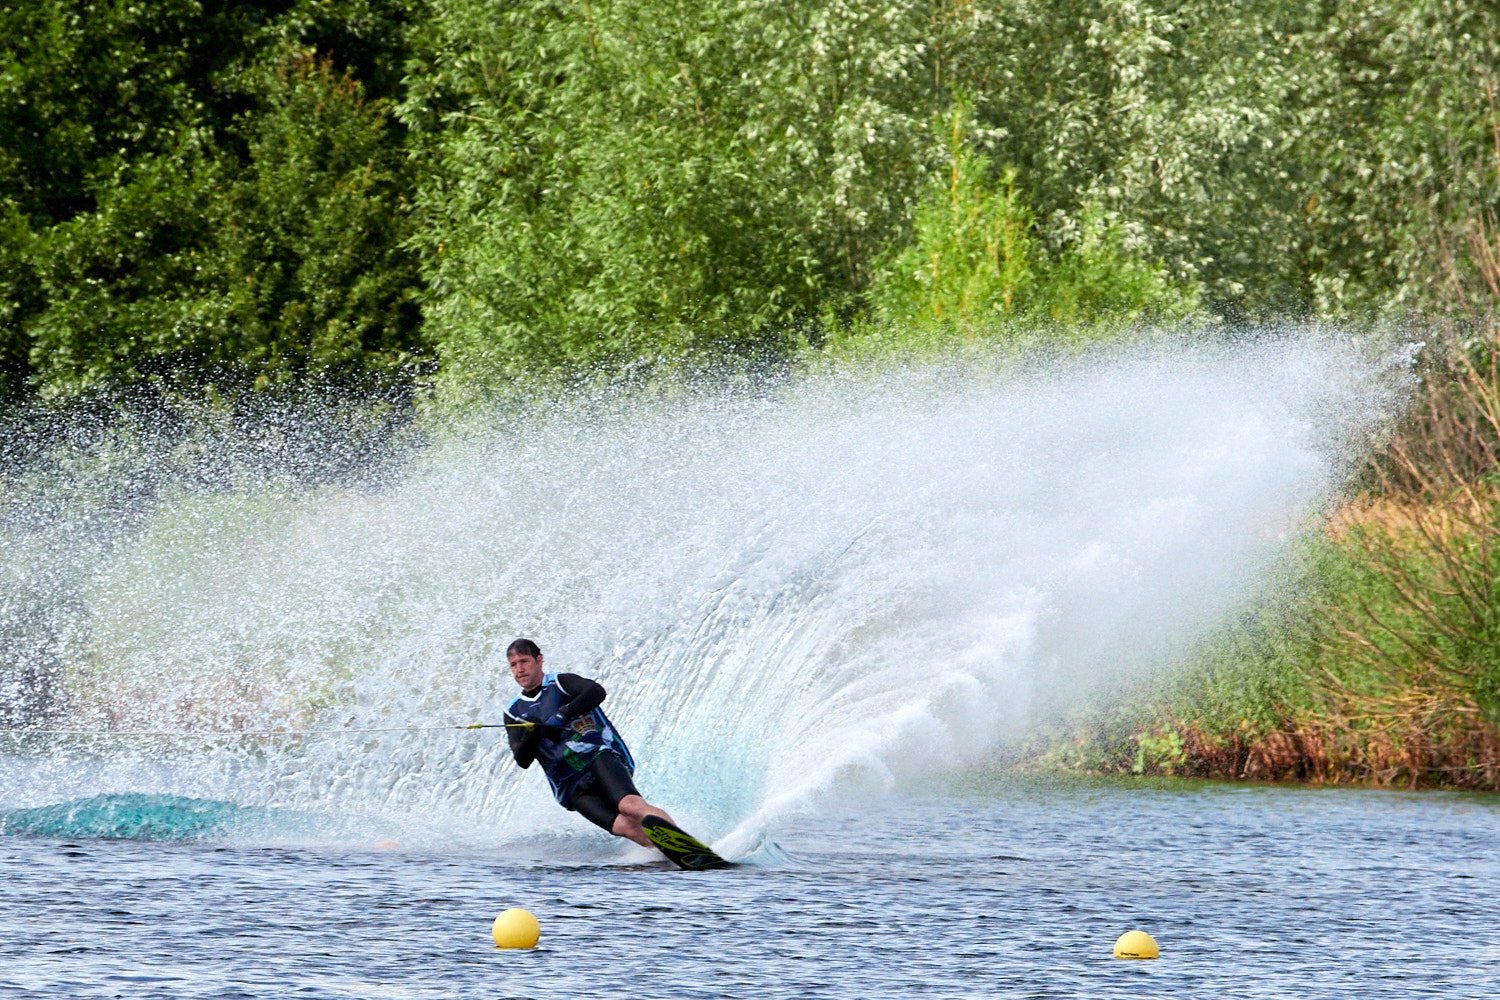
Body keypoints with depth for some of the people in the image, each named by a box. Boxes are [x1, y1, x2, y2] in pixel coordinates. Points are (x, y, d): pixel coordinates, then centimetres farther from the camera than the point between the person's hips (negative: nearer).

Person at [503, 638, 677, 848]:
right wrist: (531, 734, -14)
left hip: (602, 757, -3)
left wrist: (563, 714, -23)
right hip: (573, 788, 3)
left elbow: (596, 692, -14)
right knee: (625, 826, -24)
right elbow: (523, 760, 6)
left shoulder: (560, 683, 7)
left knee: (629, 805, -33)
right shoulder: (514, 713, 18)